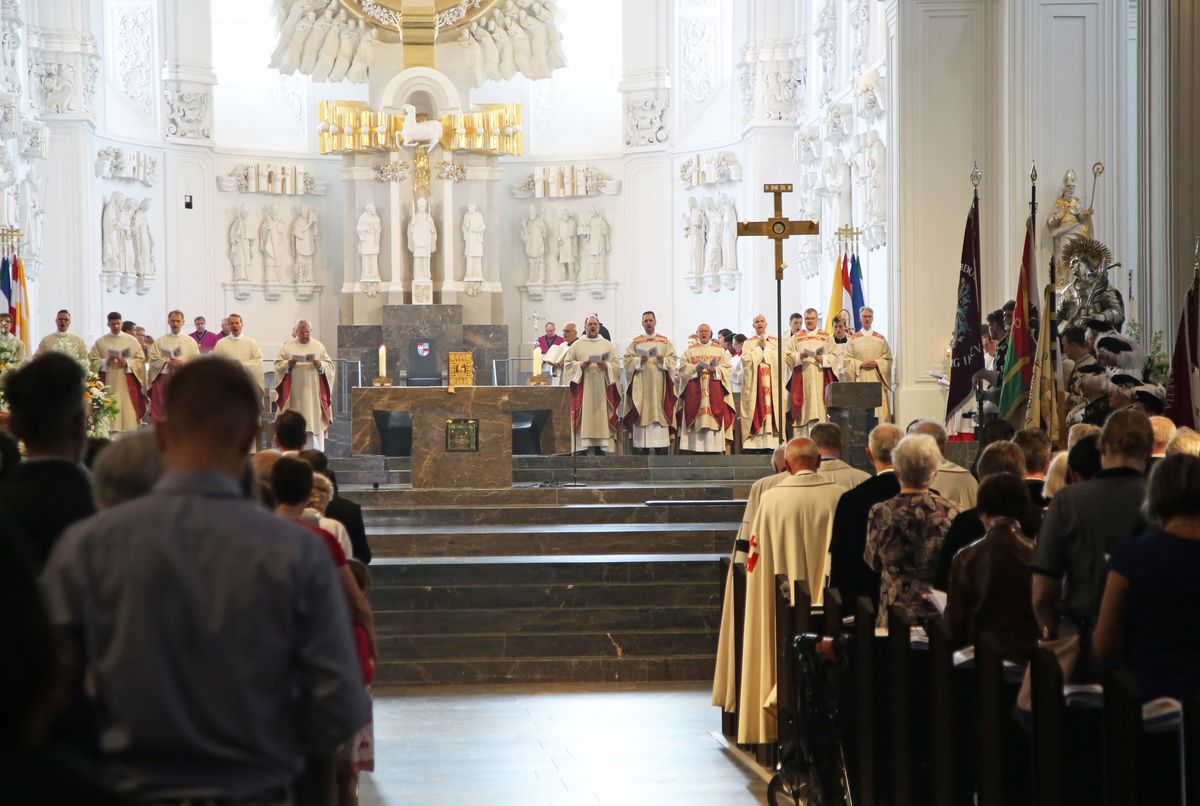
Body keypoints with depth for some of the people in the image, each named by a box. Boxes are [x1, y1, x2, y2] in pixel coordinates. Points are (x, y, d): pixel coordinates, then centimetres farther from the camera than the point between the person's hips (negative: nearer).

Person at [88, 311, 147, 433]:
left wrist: (127, 363, -11)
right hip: (108, 383, 0)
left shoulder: (131, 340, 7)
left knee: (127, 408, -5)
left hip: (127, 383, 0)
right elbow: (92, 360, 5)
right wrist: (105, 362, -13)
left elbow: (141, 359, 5)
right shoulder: (100, 342, 7)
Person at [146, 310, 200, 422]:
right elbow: (153, 361, 2)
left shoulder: (190, 341, 9)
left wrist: (182, 364, -14)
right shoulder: (160, 342, 11)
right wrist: (166, 363, -15)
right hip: (163, 379, 1)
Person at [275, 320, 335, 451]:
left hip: (313, 391, 1)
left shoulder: (319, 346, 9)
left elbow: (329, 365, 8)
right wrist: (288, 364, -17)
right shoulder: (287, 347, 6)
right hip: (294, 393, -1)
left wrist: (320, 365, -13)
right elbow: (278, 365, 3)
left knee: (314, 420, -3)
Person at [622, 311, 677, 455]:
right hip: (641, 383, 0)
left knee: (659, 412, -6)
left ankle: (661, 451, -7)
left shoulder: (665, 341, 12)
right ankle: (642, 451, -6)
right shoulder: (635, 342, 12)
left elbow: (673, 360, 6)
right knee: (642, 413, -6)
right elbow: (627, 360, 4)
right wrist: (639, 361, -14)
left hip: (659, 384, 0)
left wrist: (663, 361, -14)